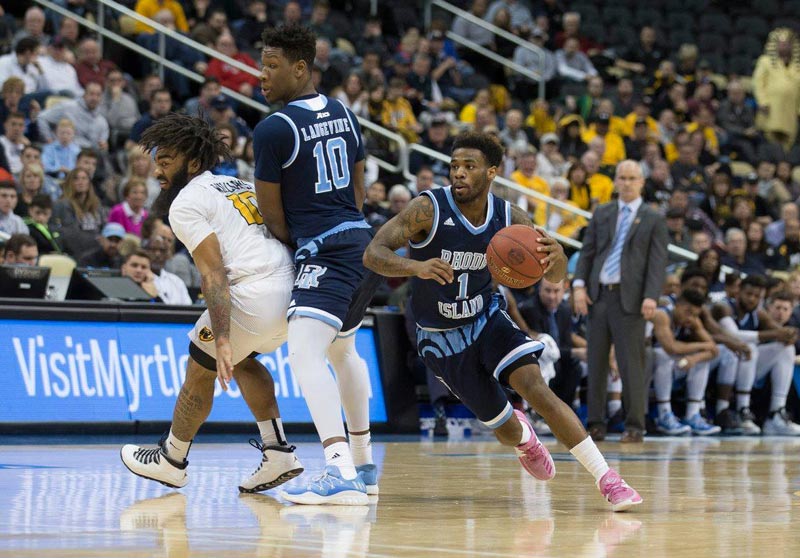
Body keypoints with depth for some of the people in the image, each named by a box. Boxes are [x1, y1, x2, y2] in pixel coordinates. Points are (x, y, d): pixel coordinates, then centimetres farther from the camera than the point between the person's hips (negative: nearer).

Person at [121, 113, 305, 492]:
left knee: (199, 371, 13)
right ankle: (278, 452, 21)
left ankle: (171, 462, 29)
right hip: (294, 286, 8)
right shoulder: (240, 186, 25)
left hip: (255, 297, -8)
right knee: (241, 359, 30)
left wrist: (221, 339, -18)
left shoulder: (186, 203, 0)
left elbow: (214, 273, -12)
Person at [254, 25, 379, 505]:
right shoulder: (343, 114, 13)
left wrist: (293, 244, 12)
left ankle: (341, 475, -38)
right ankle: (364, 466, 39)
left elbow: (273, 214, -5)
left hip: (325, 251, -10)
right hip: (364, 242, 10)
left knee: (305, 353, -22)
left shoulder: (273, 129, -12)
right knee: (343, 349, 28)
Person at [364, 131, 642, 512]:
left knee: (536, 387, -24)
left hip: (487, 320, 1)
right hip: (441, 339, -1)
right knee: (504, 429, 4)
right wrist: (417, 267, -49)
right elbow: (373, 254, -29)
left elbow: (556, 278, -6)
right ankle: (522, 437, 45)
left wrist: (555, 256, -32)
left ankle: (608, 480, -23)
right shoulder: (429, 209, -21)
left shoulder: (510, 219, -12)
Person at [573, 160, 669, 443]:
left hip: (629, 299, -4)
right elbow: (587, 252, 12)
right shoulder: (601, 214, 14)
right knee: (596, 363, 5)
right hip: (598, 296, 4)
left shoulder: (653, 220, 5)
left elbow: (657, 262, -2)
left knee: (631, 364, -5)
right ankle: (596, 424, 11)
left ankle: (634, 426, -1)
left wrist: (651, 296, -15)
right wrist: (579, 284, -2)